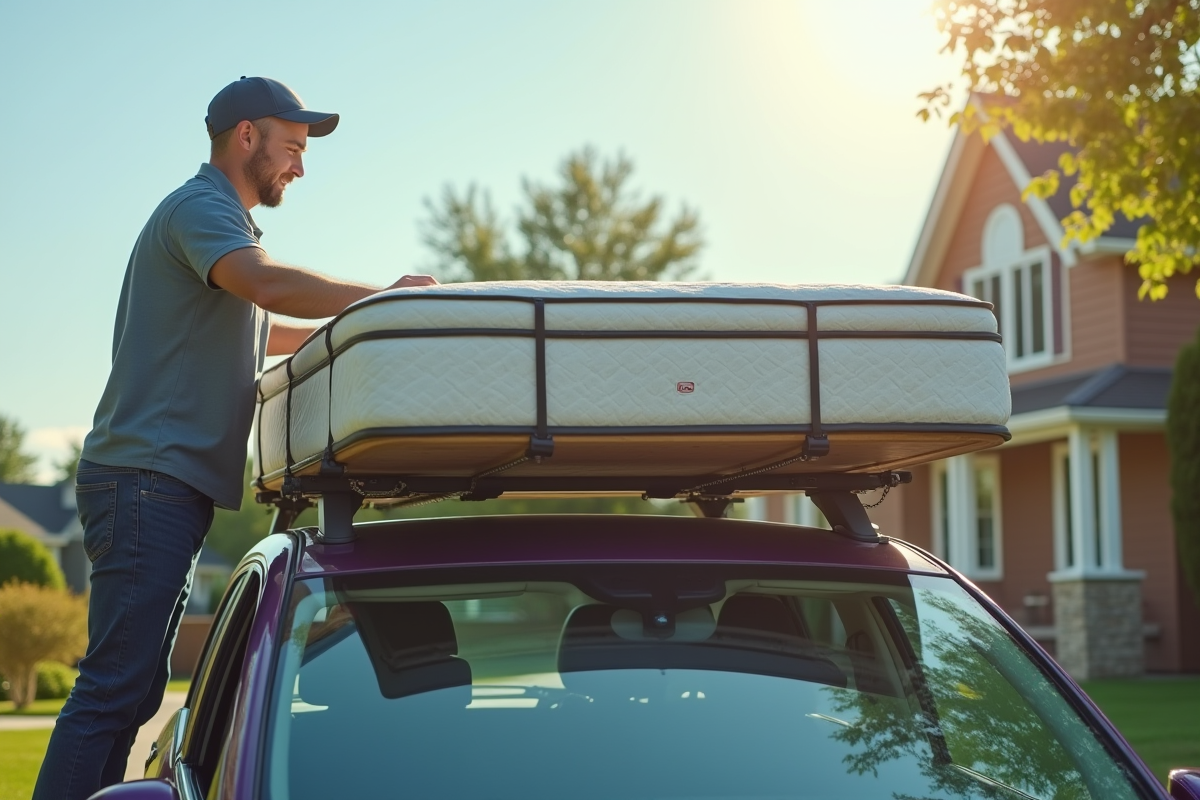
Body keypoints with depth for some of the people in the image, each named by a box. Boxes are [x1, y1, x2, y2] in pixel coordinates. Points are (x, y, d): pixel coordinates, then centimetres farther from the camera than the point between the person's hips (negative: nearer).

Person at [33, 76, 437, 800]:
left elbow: (263, 335, 41)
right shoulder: (198, 207, -6)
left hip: (172, 489, 11)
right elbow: (269, 284, -26)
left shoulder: (222, 222, 27)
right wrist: (382, 296, -18)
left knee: (133, 690, 9)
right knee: (114, 689, -15)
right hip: (149, 478, -11)